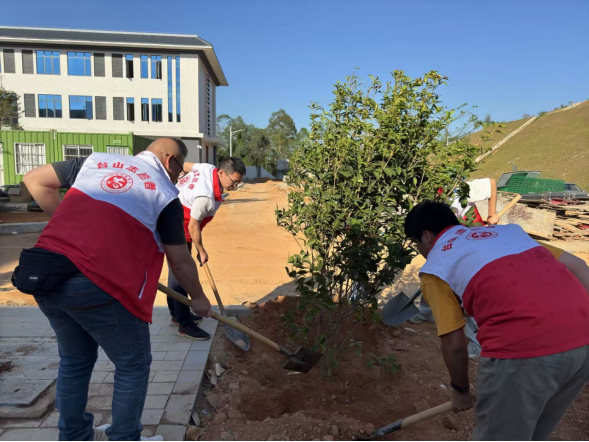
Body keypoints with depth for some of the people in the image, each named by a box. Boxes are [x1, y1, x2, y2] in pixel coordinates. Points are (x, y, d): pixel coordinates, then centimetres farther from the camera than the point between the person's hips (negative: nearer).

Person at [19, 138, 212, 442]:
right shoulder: (165, 192, 3)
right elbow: (180, 260, 7)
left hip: (44, 279, 7)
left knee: (74, 361, 27)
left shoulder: (95, 161, 17)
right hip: (98, 285, -6)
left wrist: (71, 225, 21)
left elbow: (34, 180, 20)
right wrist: (198, 298, 22)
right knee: (133, 366, 15)